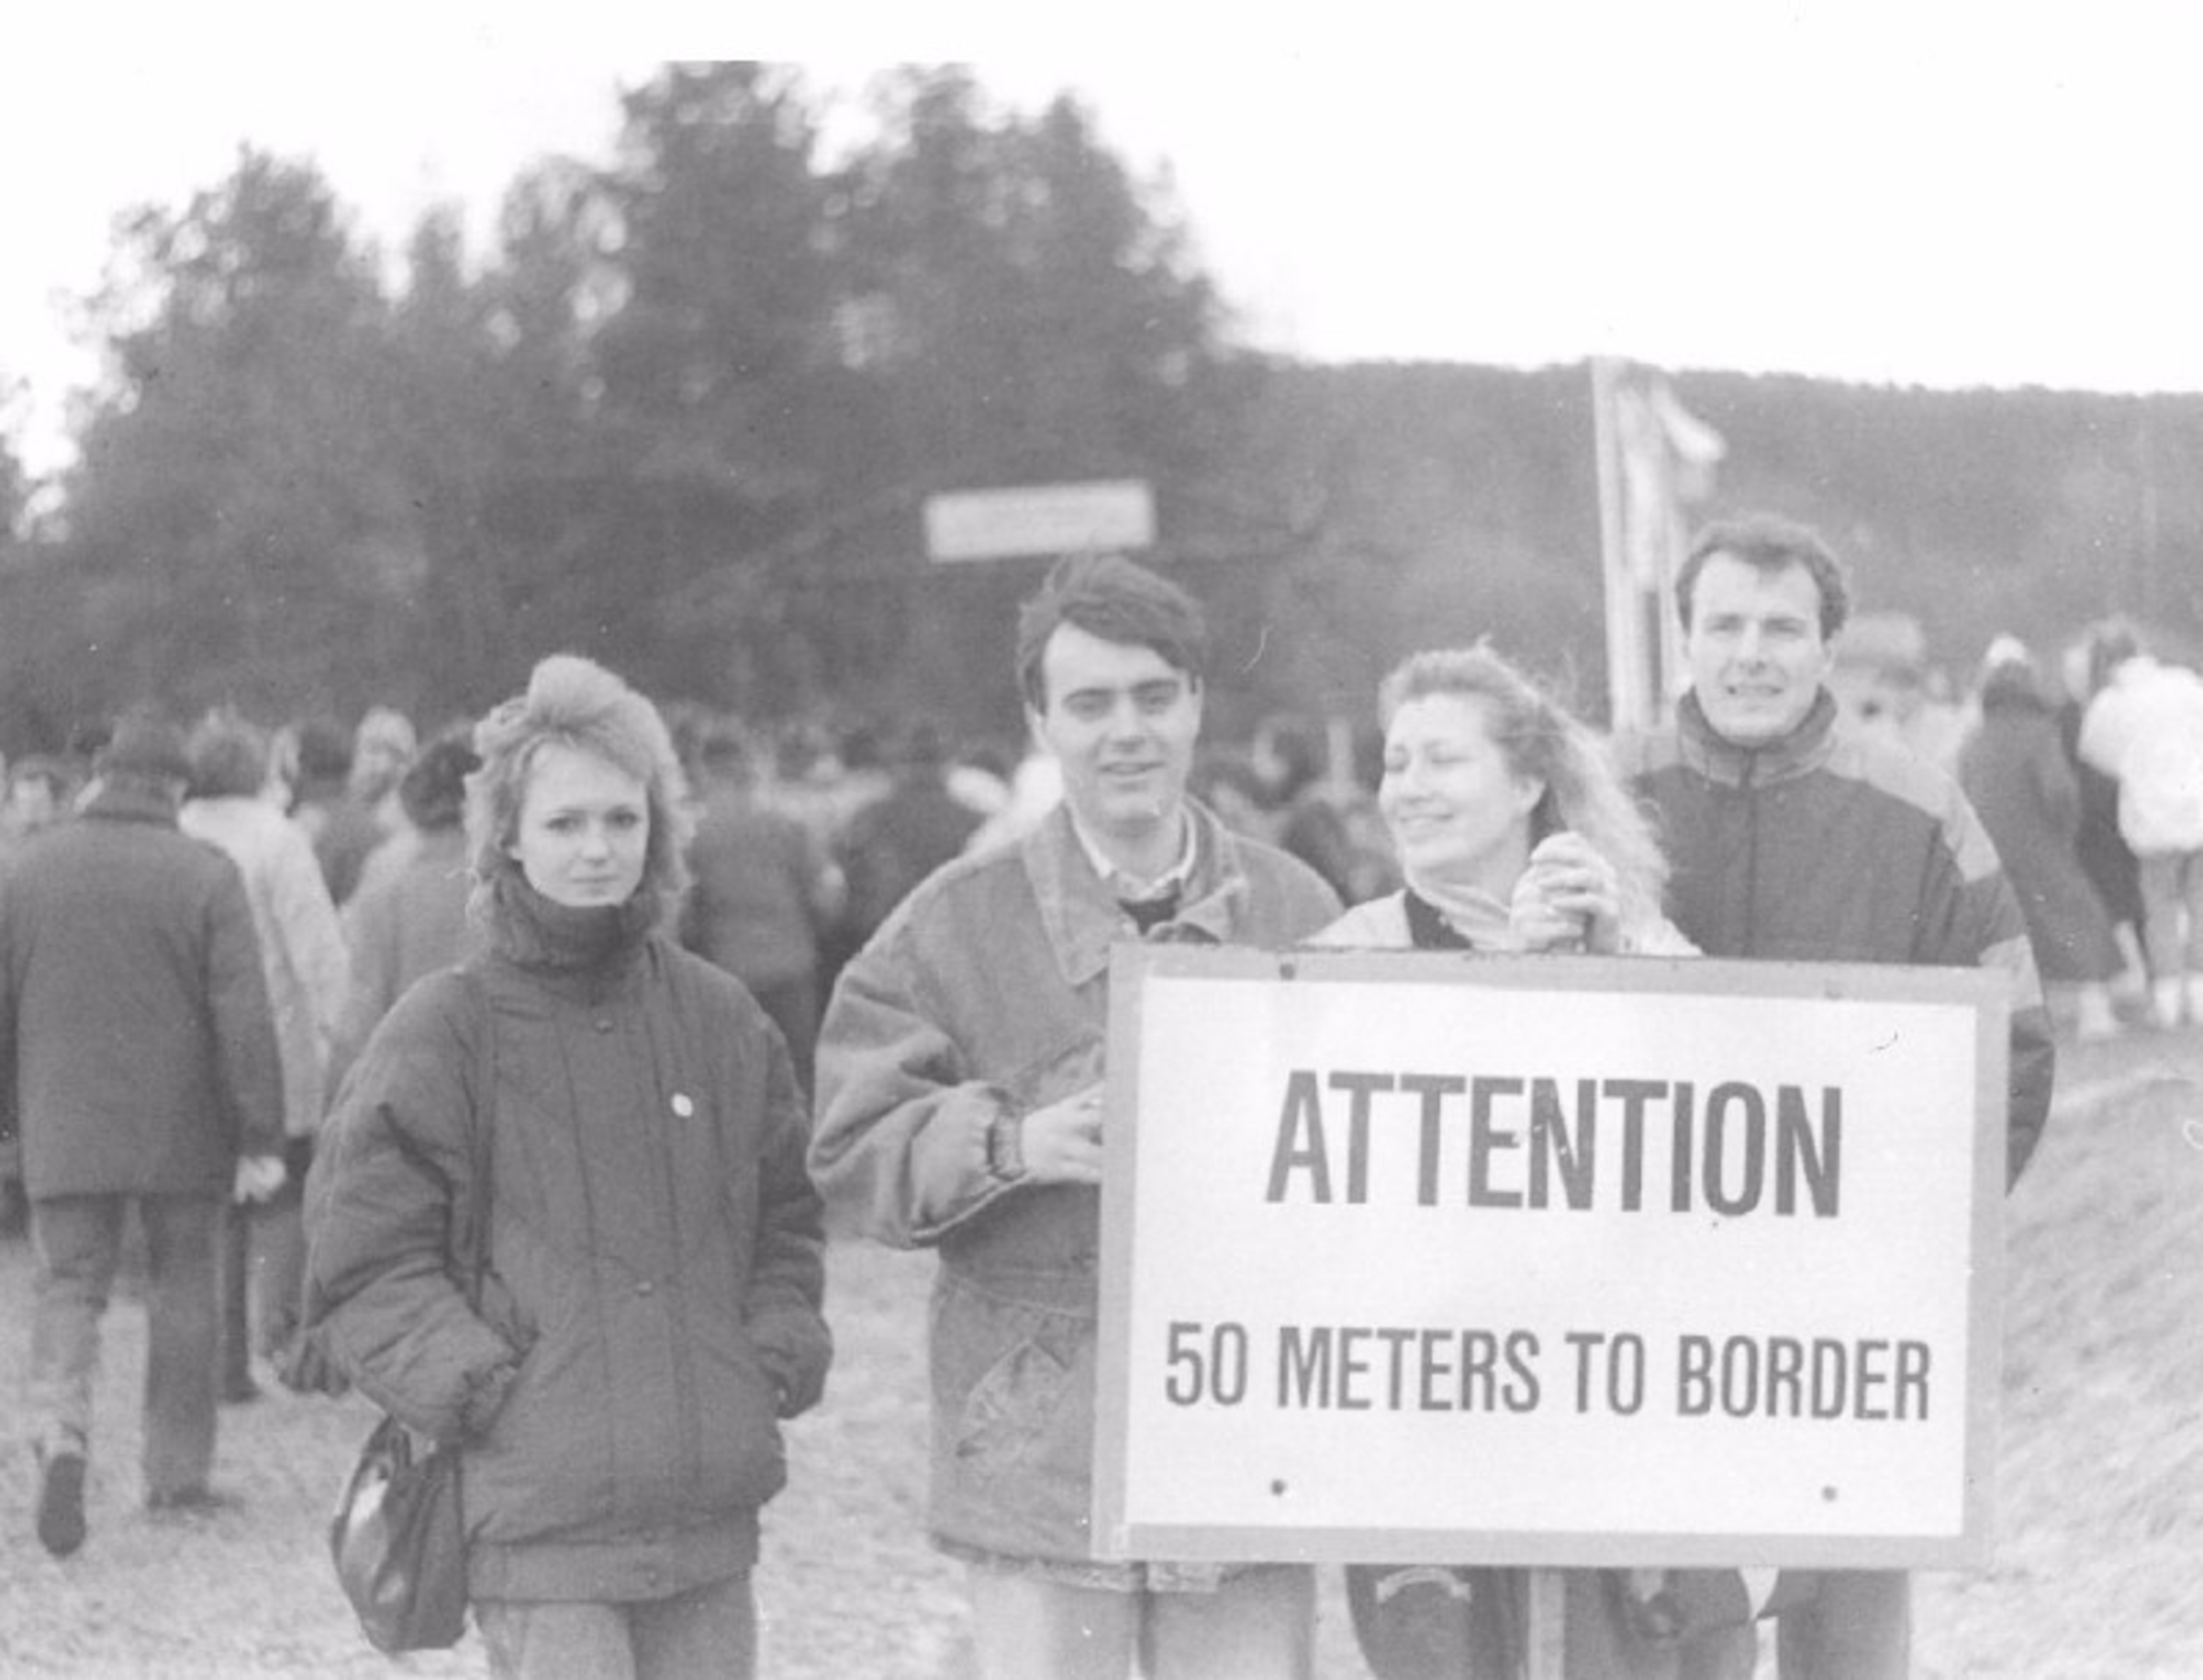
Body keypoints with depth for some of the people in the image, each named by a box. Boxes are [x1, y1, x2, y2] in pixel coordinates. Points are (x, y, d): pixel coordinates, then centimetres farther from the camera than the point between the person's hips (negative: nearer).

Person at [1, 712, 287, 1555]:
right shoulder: (206, 877, -7)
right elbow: (244, 1016, -11)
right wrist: (261, 1137, -8)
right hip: (183, 1135, -1)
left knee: (68, 1284, 7)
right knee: (183, 1288, 12)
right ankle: (177, 1471, 16)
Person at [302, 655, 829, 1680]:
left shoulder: (718, 1018, 11)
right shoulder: (445, 1030, -3)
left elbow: (785, 1219, 22)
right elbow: (362, 1269, -2)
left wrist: (776, 1358, 6)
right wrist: (485, 1391, -11)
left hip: (712, 1519, 5)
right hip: (539, 1522, -5)